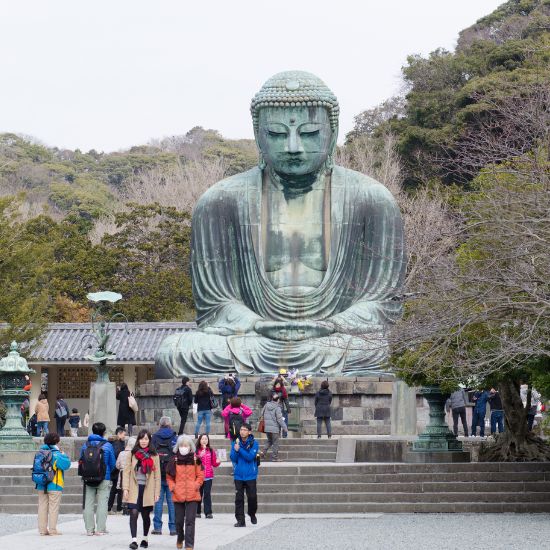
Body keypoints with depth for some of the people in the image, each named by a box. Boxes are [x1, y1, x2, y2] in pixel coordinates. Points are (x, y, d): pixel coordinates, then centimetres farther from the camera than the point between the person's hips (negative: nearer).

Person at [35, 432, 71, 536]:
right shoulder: (56, 455, -14)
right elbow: (66, 465, -20)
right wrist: (64, 456, -5)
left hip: (41, 485, 6)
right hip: (54, 485, -6)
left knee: (42, 507, 10)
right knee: (53, 508, 0)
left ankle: (42, 529, 11)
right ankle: (52, 529, -1)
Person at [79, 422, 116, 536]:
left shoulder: (85, 445, 2)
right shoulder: (107, 445, -5)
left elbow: (81, 461, 6)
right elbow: (112, 463, 1)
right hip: (104, 479, -2)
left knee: (88, 504, 7)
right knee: (102, 503, 2)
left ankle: (89, 529, 6)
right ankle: (100, 529, 0)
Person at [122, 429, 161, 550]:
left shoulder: (154, 456, 6)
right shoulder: (133, 454, 5)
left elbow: (157, 475, 5)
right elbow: (126, 472, 3)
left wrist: (157, 492, 0)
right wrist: (125, 488, -5)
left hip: (148, 489, 1)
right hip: (134, 489, -1)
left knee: (146, 515, 10)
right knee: (134, 513, -14)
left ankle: (145, 538, 28)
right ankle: (134, 539, -16)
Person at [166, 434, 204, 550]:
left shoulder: (195, 460, 1)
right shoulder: (174, 460, 3)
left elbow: (200, 475, 6)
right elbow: (169, 476, 10)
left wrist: (196, 485, -8)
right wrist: (172, 487, -3)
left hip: (192, 495, -1)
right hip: (178, 495, 2)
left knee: (190, 521, -6)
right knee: (179, 520, 11)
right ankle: (180, 539, 36)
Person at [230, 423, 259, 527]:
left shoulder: (254, 443, -3)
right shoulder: (235, 442, 5)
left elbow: (250, 457, -14)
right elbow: (233, 458, -1)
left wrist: (239, 449, -21)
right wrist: (235, 450, -20)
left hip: (250, 475, -2)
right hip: (238, 475, 2)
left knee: (252, 497, -1)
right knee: (239, 498, 0)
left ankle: (252, 514, 25)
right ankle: (240, 520, 5)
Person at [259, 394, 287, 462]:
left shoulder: (266, 405, 3)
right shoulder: (277, 408, -14)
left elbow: (262, 414, 11)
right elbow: (279, 419, -15)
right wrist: (285, 428, -7)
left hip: (266, 428, 6)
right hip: (275, 428, -6)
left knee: (269, 441, 23)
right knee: (275, 443, 5)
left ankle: (263, 451, 5)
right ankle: (274, 457, 9)